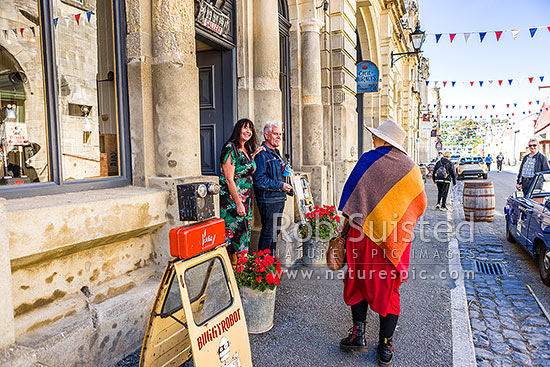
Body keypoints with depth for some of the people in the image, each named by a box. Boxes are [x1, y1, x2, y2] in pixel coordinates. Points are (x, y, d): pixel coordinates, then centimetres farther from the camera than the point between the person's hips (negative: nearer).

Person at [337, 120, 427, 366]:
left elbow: (350, 192, -7)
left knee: (359, 280, 15)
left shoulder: (369, 159, -6)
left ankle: (358, 333, 15)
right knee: (389, 287, 12)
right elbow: (420, 204, 10)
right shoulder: (411, 168, 4)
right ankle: (385, 347, 20)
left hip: (366, 231, -3)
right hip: (397, 238, 3)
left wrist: (348, 220, 2)